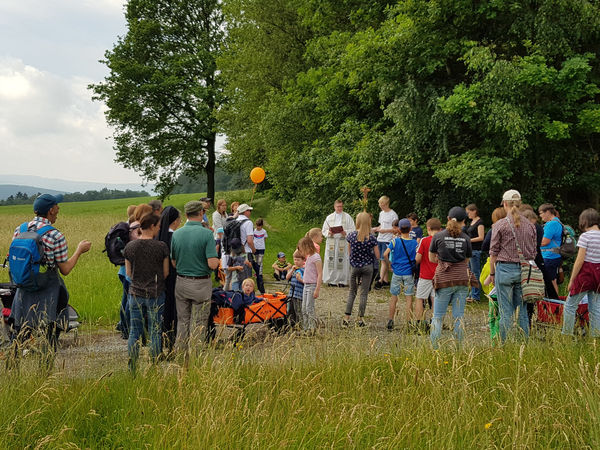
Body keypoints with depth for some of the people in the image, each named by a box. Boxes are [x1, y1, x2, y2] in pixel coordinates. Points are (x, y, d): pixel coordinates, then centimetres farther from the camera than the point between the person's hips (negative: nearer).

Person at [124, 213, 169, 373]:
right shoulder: (161, 246, -9)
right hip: (155, 294, -3)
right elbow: (166, 272, -2)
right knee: (155, 332, 5)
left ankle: (132, 369, 11)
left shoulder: (129, 246, 0)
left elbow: (128, 273, 7)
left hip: (135, 293, 3)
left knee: (134, 331, 9)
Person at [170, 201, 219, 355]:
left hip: (181, 283, 4)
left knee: (182, 321, 16)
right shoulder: (206, 234, -15)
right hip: (201, 284, -4)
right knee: (198, 324, 5)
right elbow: (213, 264, -19)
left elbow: (172, 262, 2)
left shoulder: (176, 234, -2)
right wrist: (216, 258, 3)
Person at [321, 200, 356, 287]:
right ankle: (331, 280, 5)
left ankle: (342, 280, 1)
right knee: (331, 261, -2)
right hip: (331, 242, 2)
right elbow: (324, 230, 14)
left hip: (343, 241, -2)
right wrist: (329, 232, -7)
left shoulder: (347, 217, 7)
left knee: (342, 261, -6)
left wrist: (345, 232, -16)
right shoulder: (329, 217, 14)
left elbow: (353, 230, 3)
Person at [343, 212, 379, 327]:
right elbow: (377, 256, -7)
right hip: (367, 267, -1)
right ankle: (361, 319, 6)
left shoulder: (351, 235, -7)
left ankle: (347, 318, 7)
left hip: (355, 266, 1)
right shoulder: (372, 238, -11)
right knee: (364, 293, 5)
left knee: (352, 292, 13)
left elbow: (349, 252, 5)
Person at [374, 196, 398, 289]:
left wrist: (384, 230, -17)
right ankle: (386, 280, 13)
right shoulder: (381, 213, 16)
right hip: (379, 239, 8)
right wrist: (376, 229, 6)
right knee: (381, 260, 8)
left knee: (384, 260, -11)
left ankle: (380, 281, -13)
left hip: (387, 240, -8)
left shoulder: (393, 215, -9)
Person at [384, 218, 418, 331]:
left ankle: (390, 321, 9)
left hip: (397, 272, 0)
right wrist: (414, 265, 11)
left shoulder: (395, 241, -5)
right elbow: (417, 259, -9)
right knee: (409, 298, 4)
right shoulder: (414, 243, -4)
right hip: (409, 273, 0)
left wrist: (390, 263, 4)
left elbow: (385, 254, -12)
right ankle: (409, 323, 6)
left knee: (394, 297, 9)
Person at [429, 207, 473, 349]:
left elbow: (432, 258, 7)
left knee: (438, 316, 4)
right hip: (461, 279, 2)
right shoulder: (466, 238, 2)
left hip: (444, 279, -2)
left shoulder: (438, 236, -1)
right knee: (458, 316, 6)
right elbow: (467, 260, 11)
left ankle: (434, 347, -2)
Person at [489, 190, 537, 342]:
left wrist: (492, 273, 5)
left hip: (505, 268, -4)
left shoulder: (500, 225, -6)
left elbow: (493, 252, -3)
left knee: (506, 311, 0)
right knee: (522, 310, 10)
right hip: (524, 270, 4)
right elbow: (533, 251, 11)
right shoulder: (530, 225, 7)